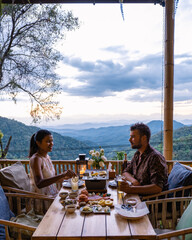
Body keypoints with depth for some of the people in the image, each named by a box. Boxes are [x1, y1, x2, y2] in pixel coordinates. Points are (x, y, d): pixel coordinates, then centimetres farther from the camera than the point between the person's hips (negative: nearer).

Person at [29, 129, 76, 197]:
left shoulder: (47, 156, 7)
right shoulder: (36, 159, -17)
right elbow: (39, 184, -32)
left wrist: (63, 177, 5)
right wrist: (62, 175, -39)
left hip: (52, 195, 8)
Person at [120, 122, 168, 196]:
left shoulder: (155, 157, -19)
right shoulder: (137, 154, 8)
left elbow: (157, 188, -27)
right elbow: (126, 172, 14)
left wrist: (130, 189, -36)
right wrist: (134, 181, -9)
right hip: (137, 194, 7)